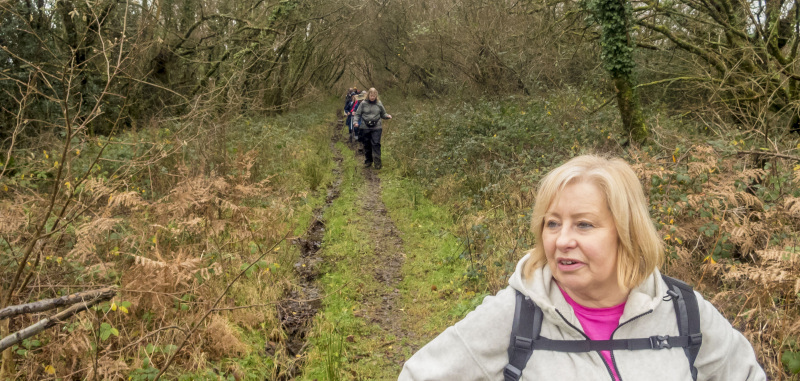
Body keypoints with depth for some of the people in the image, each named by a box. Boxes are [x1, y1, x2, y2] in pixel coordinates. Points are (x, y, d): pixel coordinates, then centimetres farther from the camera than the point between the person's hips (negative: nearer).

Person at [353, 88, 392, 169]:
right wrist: (356, 122, -8)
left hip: (376, 128, -1)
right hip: (365, 128, 1)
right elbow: (358, 114, 7)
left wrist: (387, 116, -7)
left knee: (376, 144, -8)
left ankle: (377, 162, -9)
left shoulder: (379, 104, 4)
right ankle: (368, 161, 22)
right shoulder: (363, 104, 1)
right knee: (367, 145, 9)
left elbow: (383, 114, 13)